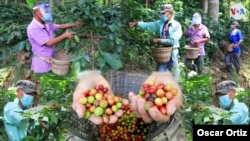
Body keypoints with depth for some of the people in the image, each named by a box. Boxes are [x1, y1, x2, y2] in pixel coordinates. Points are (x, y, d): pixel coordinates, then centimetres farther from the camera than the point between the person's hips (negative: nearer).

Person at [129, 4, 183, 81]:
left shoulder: (176, 25, -10)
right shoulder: (160, 23, 4)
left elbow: (173, 40, -19)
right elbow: (148, 25, -1)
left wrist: (159, 40, -17)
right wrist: (136, 23, -15)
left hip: (172, 53, -4)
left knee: (173, 75, 9)